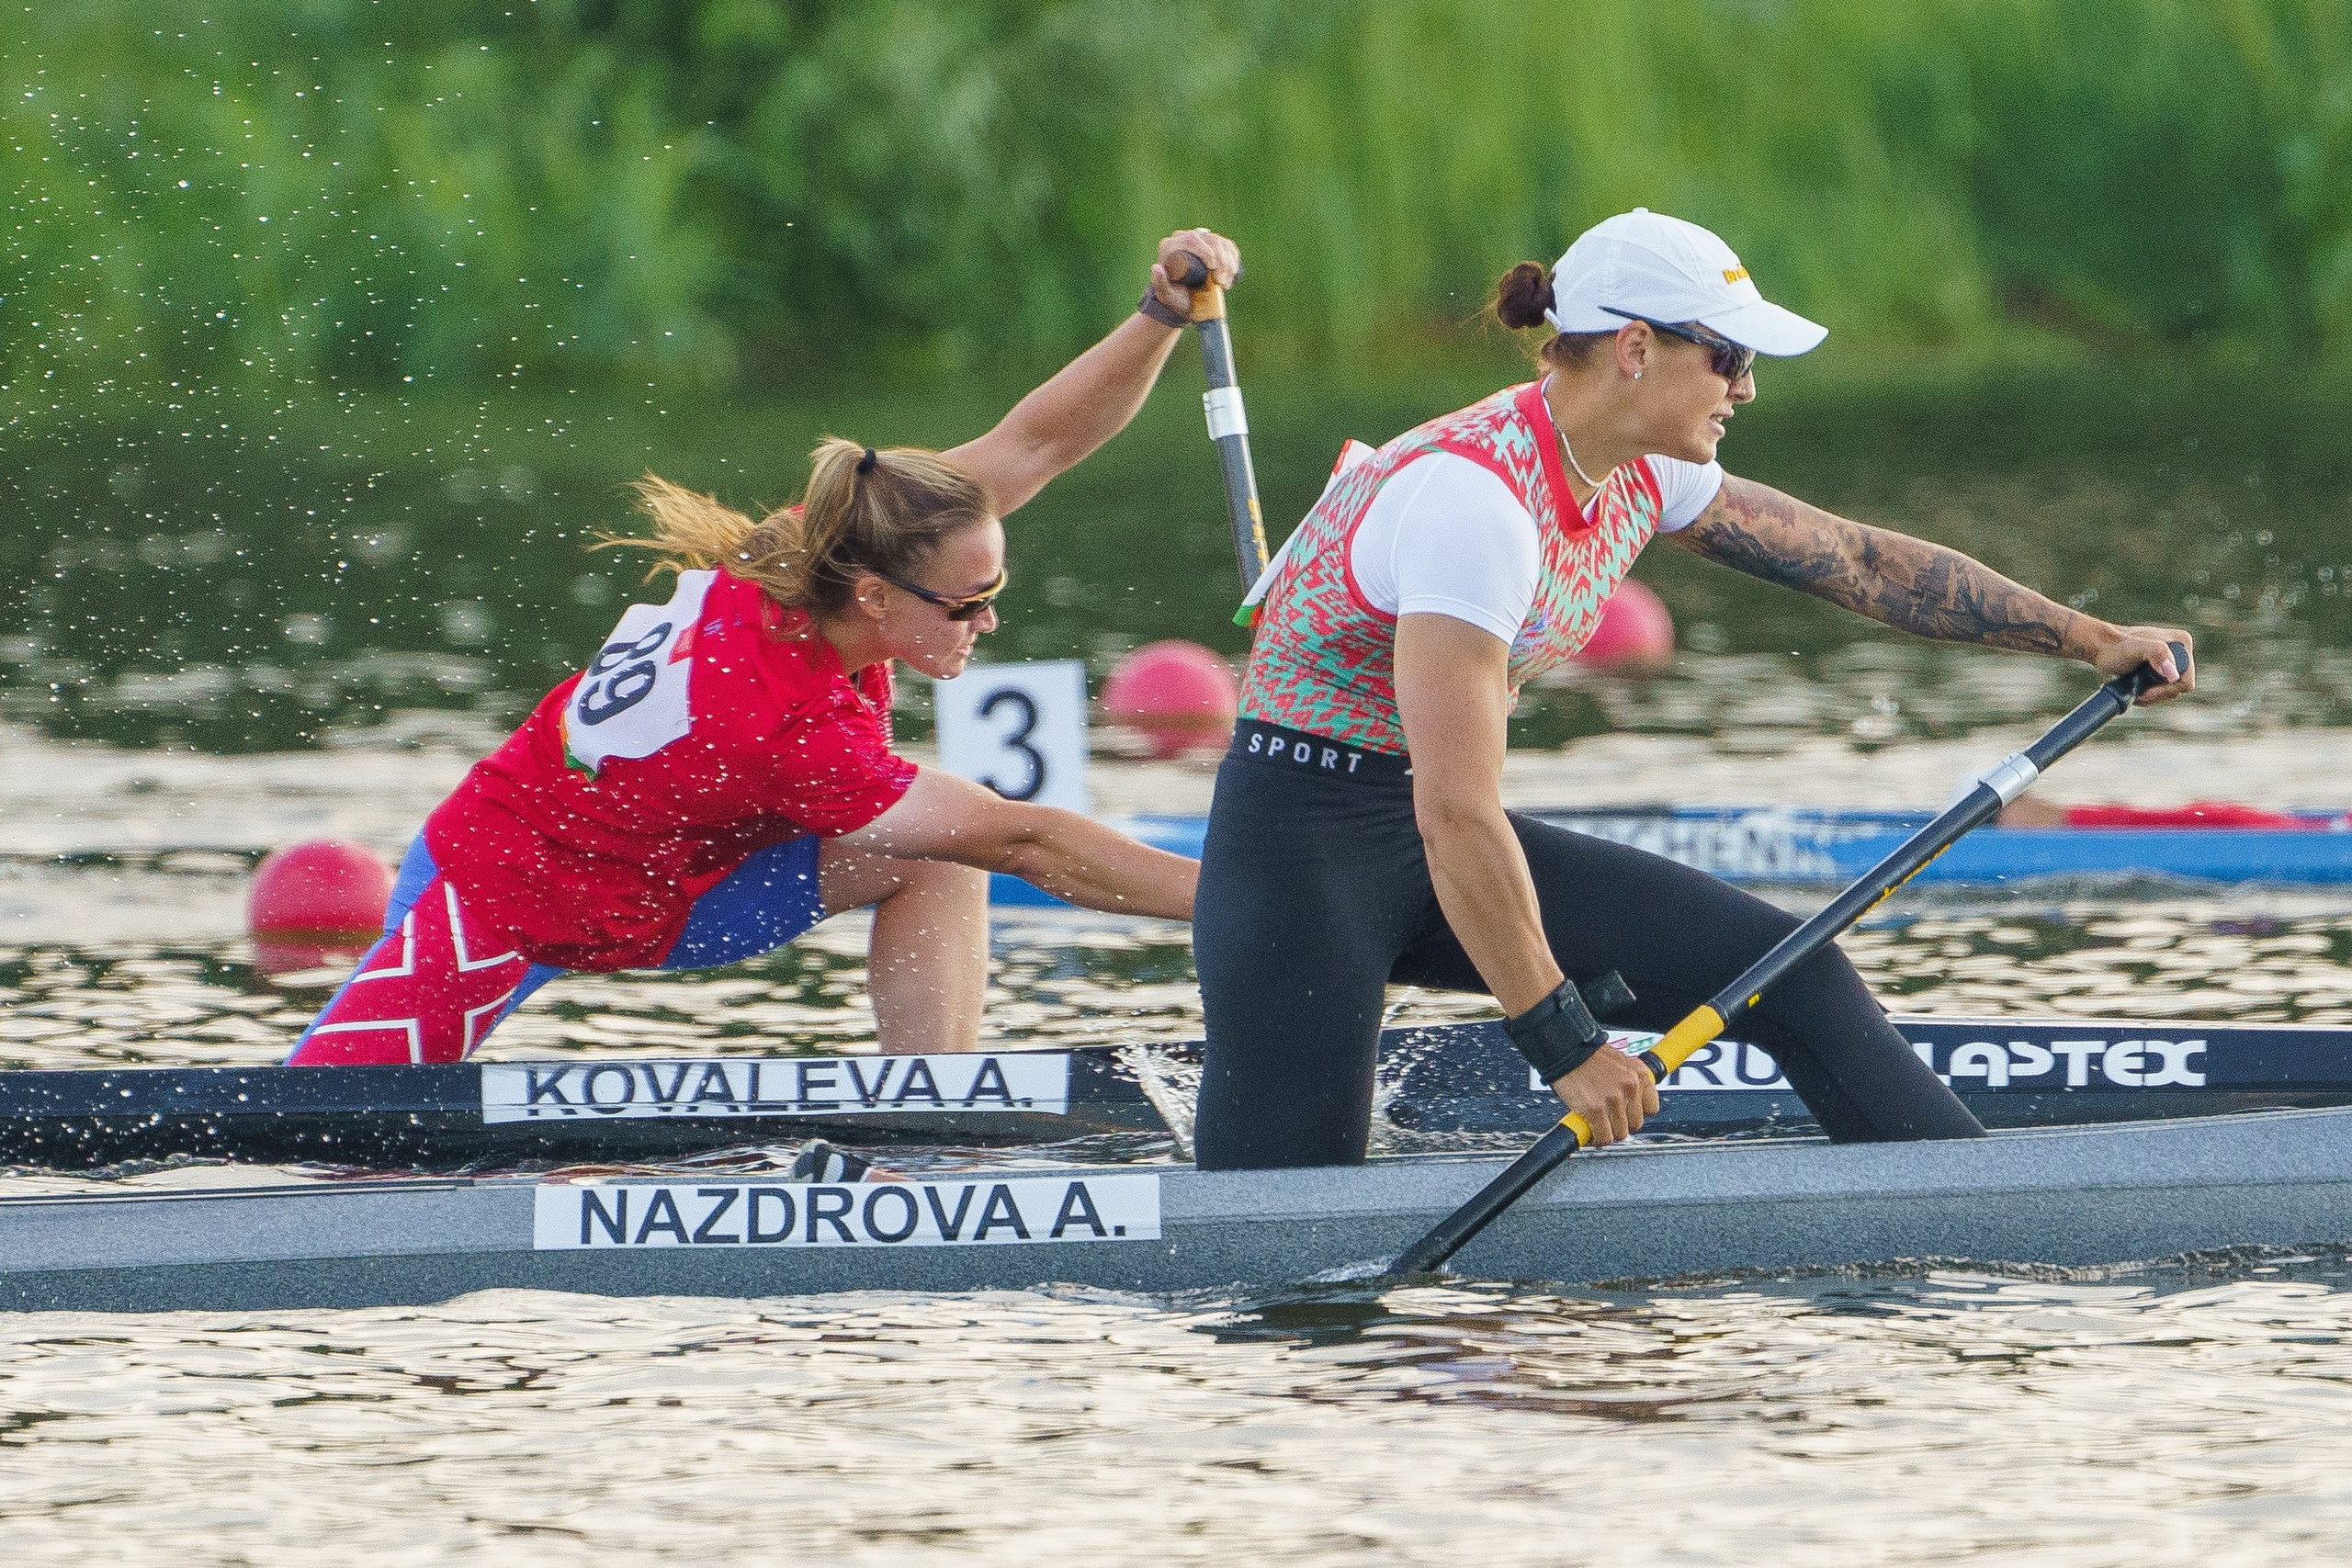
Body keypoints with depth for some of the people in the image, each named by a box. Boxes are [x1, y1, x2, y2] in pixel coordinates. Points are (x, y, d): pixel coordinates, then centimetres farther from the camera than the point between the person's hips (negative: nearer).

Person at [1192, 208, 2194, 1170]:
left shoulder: (1636, 477, 1)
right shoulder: (1475, 494, -27)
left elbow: (1858, 560, 12)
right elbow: (1456, 813, -30)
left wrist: (2089, 639, 12)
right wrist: (1563, 1043, -28)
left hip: (1445, 839, 9)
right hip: (1304, 843, -9)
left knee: (1790, 975, -3)